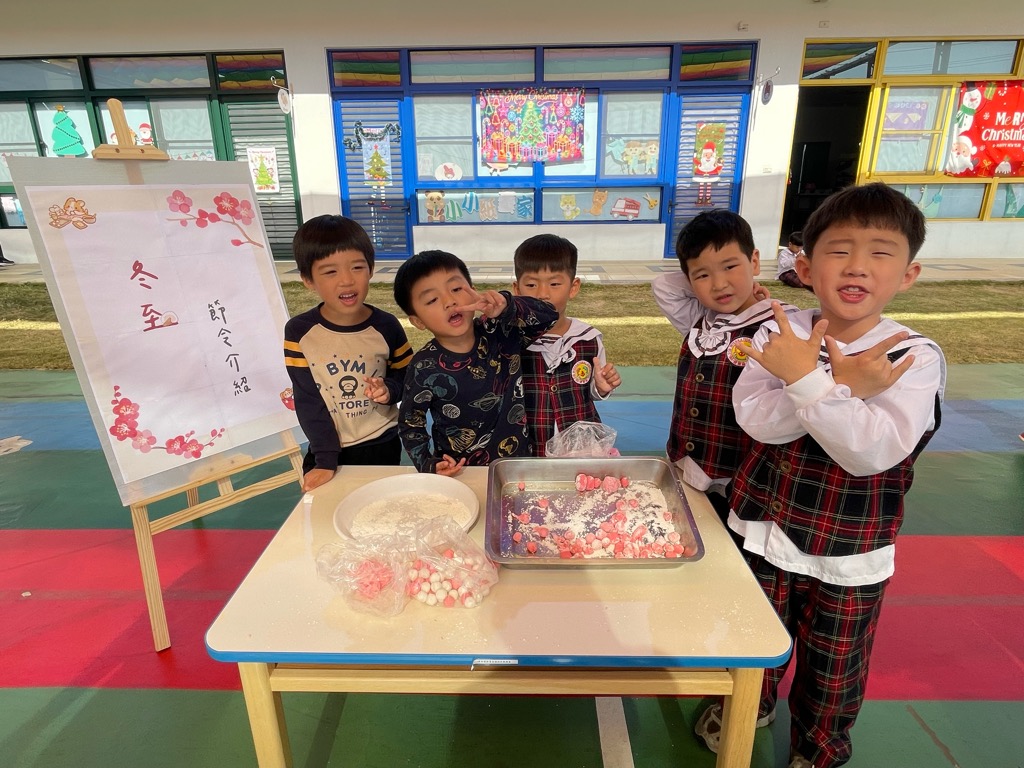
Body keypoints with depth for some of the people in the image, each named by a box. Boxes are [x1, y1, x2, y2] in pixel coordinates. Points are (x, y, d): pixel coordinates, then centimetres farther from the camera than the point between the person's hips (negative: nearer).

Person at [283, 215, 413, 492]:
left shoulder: (386, 326, -12)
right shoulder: (299, 332, -12)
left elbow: (409, 376, 0)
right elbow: (307, 400, -11)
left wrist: (389, 389, -22)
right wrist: (325, 459, -15)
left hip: (382, 445, 0)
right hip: (329, 450, 0)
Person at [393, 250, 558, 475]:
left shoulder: (502, 333, -10)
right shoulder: (424, 368, -15)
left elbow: (549, 315, -17)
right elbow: (410, 424, -3)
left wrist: (507, 307, -32)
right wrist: (429, 464, -17)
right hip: (458, 472, 0)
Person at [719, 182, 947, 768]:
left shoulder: (916, 358, -15)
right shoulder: (781, 334, -10)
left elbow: (872, 451, -27)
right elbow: (757, 419, -23)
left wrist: (808, 379, -34)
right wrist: (841, 385, -31)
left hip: (849, 555, -1)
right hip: (764, 532, 2)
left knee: (834, 669, 20)